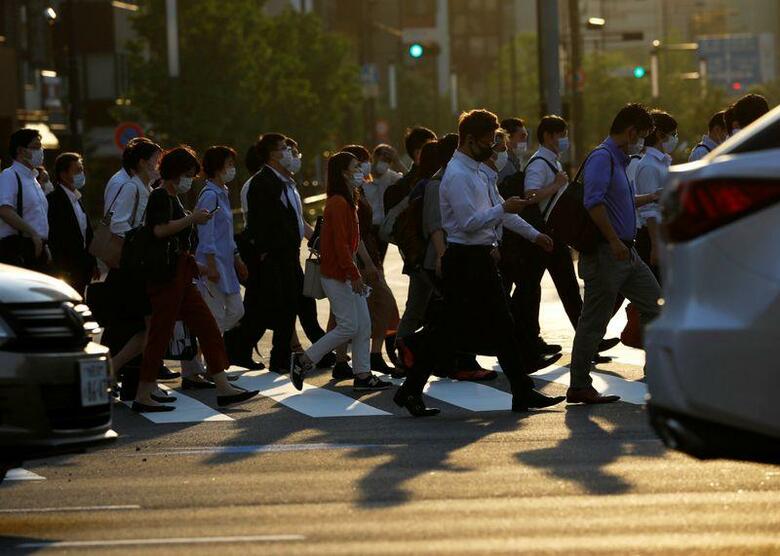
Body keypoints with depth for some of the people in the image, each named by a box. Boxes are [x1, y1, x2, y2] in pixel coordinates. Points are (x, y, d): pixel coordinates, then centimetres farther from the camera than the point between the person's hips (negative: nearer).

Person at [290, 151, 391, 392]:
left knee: (363, 326, 7)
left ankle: (363, 375, 9)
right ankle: (303, 360, 0)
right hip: (337, 275, -10)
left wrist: (356, 274, 16)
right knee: (348, 327, -8)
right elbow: (340, 244, -21)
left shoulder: (348, 202, 15)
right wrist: (354, 275, -21)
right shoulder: (338, 204, -16)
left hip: (346, 275, 10)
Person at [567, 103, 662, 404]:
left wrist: (652, 197, 40)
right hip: (605, 254, -10)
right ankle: (579, 387, 2)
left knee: (655, 305, 10)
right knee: (594, 321, -4)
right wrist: (614, 240, -29)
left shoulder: (619, 161, 18)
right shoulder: (602, 158, -15)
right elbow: (594, 202, -26)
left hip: (625, 252, 10)